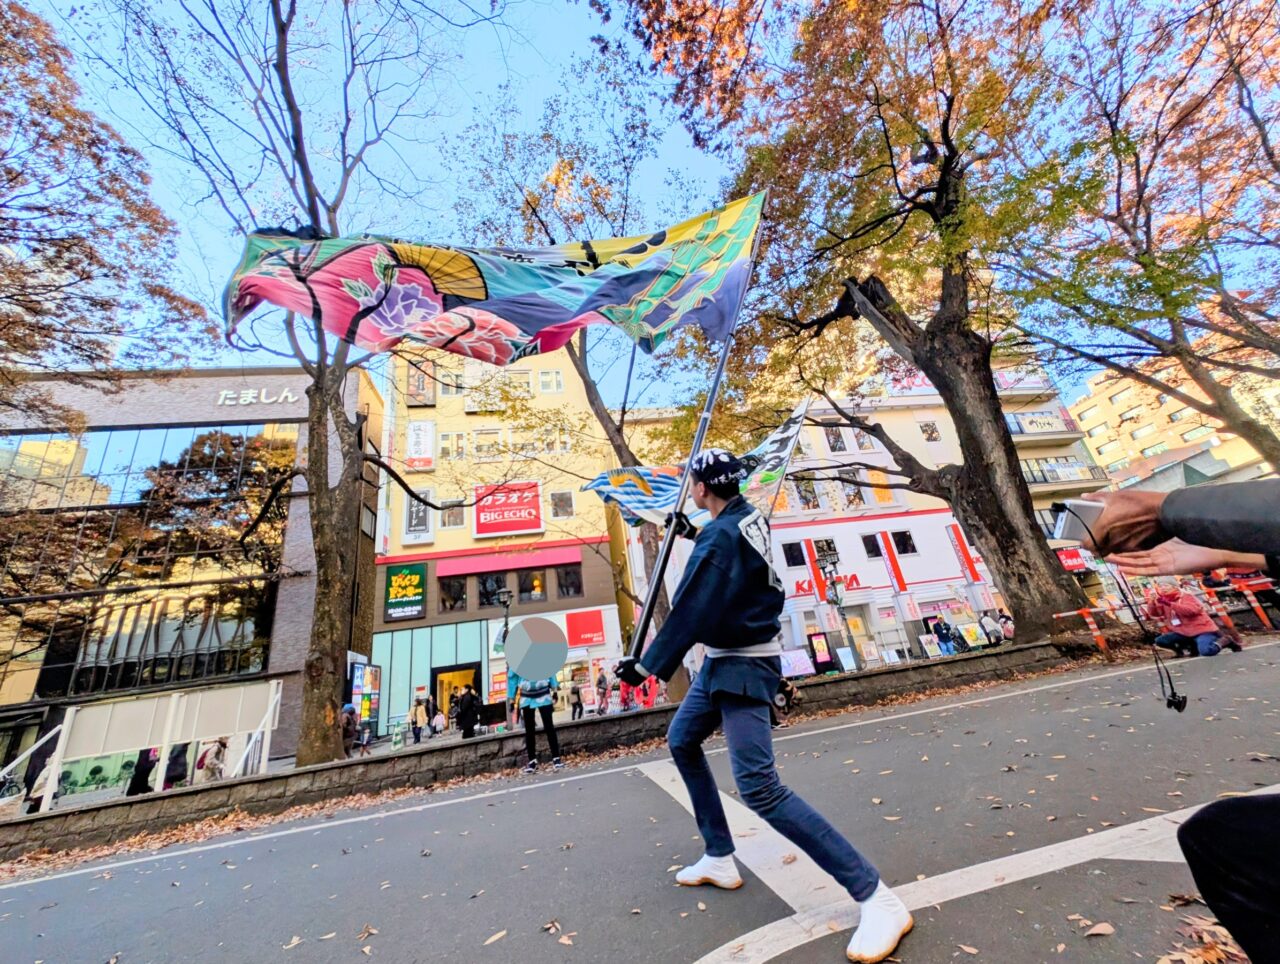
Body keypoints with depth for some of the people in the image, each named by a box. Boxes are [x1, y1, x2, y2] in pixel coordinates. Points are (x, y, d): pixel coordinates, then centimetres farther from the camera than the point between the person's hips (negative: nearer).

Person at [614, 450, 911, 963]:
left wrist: (646, 664, -13)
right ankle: (720, 858, 33)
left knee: (759, 788, -11)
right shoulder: (749, 517, 4)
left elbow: (690, 612, -23)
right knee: (681, 741, 21)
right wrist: (693, 534, 31)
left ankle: (876, 897, 3)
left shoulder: (720, 534, -25)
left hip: (744, 665, -10)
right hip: (723, 661, 10)